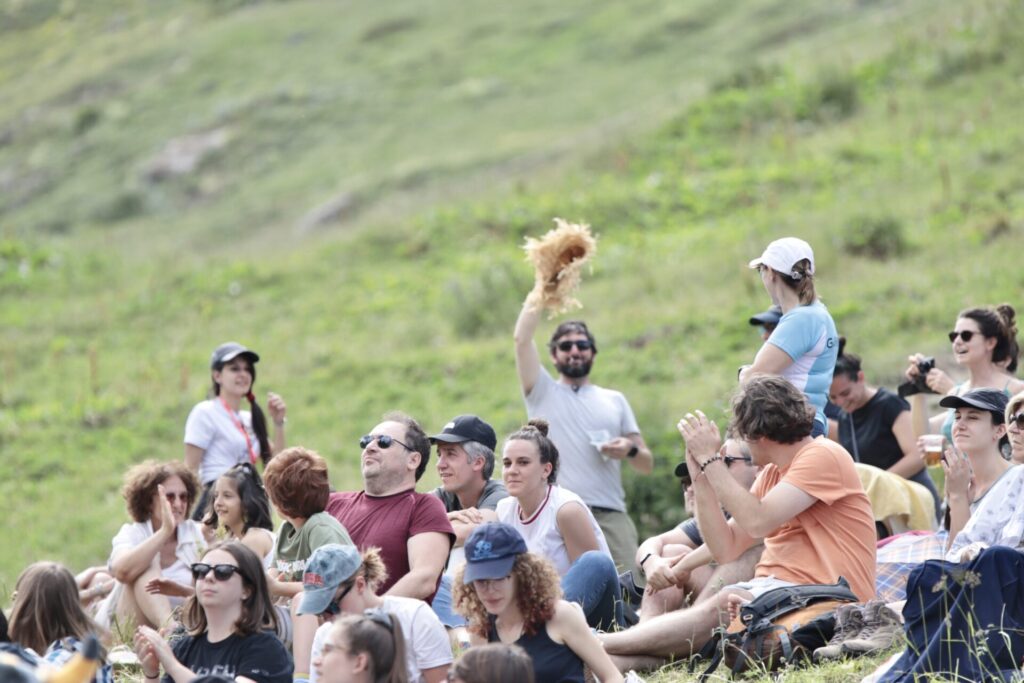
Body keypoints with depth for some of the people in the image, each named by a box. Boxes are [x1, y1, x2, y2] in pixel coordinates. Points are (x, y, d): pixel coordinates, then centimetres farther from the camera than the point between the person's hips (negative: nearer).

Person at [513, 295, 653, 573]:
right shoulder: (543, 392, 16)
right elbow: (522, 339, 3)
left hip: (611, 516, 2)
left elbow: (647, 464, 20)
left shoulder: (615, 401, 22)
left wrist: (631, 451, -3)